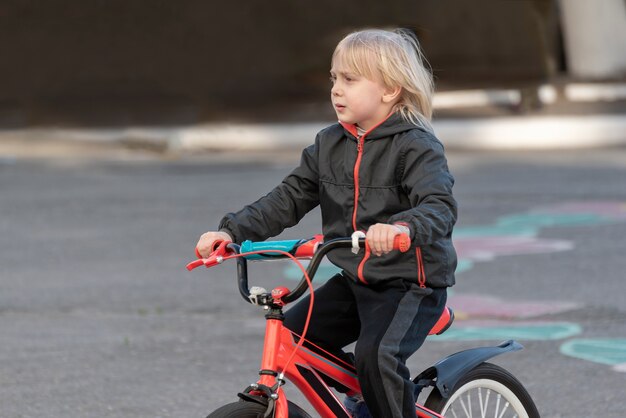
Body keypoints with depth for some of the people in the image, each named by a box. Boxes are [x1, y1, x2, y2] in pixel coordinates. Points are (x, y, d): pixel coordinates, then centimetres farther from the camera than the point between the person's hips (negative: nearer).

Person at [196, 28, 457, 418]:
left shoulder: (416, 147, -15)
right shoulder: (329, 144, 6)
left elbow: (440, 206, -29)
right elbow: (289, 198, 6)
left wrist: (402, 228, -52)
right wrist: (232, 231, -7)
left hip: (412, 283, -8)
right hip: (354, 281, 8)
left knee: (376, 355, -28)